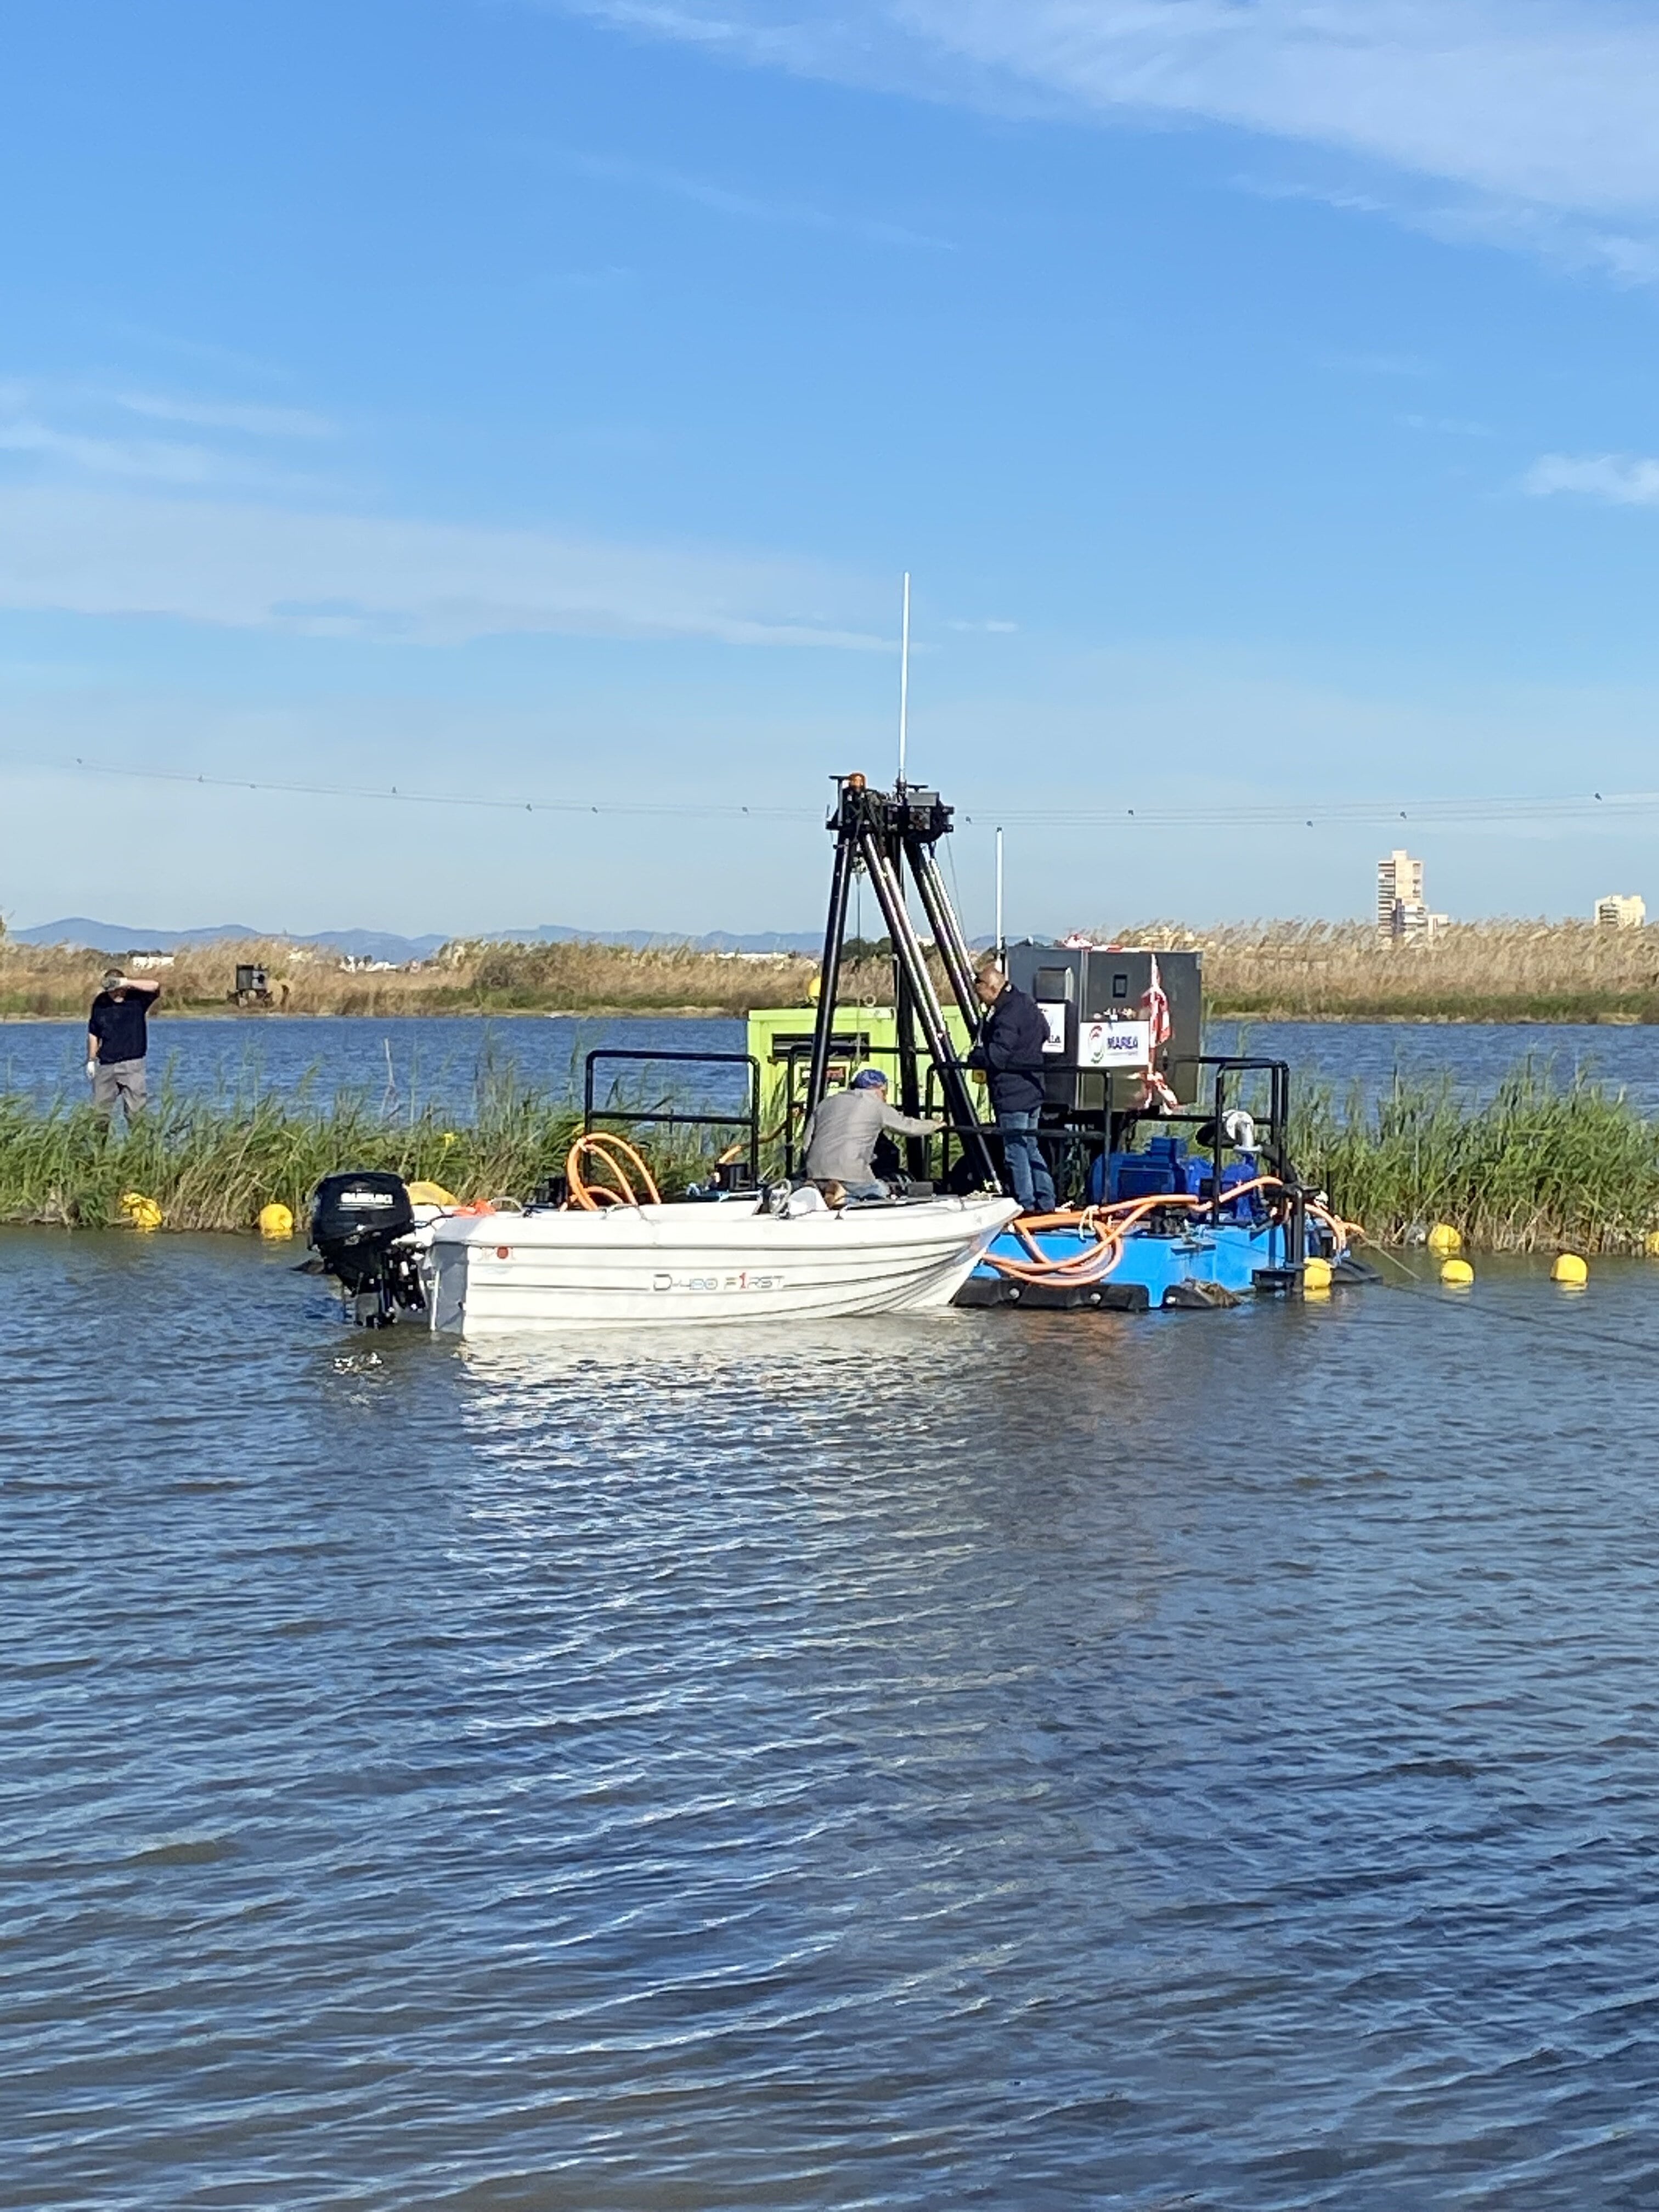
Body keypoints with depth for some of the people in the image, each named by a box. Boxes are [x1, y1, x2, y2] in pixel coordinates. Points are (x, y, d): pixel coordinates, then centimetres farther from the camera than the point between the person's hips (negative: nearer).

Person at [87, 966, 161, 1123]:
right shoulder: (100, 1003, 5)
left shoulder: (137, 999, -4)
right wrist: (91, 1061, 12)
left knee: (136, 1110, -4)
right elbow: (93, 1034, 13)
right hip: (106, 1065, 3)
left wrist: (127, 982, -23)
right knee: (100, 1108, 6)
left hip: (132, 1064, -3)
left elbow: (155, 986, -23)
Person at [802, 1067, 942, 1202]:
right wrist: (934, 1125, 41)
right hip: (850, 1174, -5)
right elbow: (908, 1127, 22)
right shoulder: (877, 1107, 10)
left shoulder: (826, 1103, 23)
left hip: (816, 1173, 5)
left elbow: (807, 1143, 19)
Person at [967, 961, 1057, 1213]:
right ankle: (1046, 1201, 20)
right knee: (1030, 1146, 17)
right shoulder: (1027, 1004, 10)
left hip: (1012, 1095, -10)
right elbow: (1045, 1034, 25)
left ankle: (1026, 1204, 0)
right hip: (1032, 1088, 10)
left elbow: (995, 1056, -24)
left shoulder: (1007, 1016, -21)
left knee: (1015, 1150, -3)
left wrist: (974, 1057, -5)